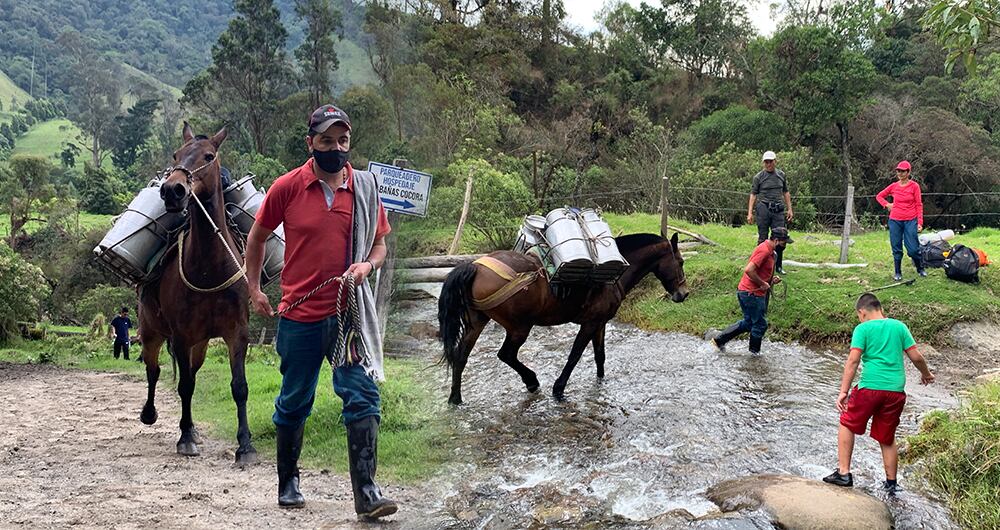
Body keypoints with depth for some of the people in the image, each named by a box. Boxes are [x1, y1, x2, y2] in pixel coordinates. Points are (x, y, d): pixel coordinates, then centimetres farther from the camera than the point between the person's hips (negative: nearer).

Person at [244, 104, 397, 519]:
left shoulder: (365, 187, 2)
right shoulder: (287, 187, -3)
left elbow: (379, 243, 11)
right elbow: (257, 236, 11)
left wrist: (366, 265, -10)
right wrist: (254, 289, 8)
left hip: (348, 312, 1)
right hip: (299, 316, 0)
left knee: (363, 397, -9)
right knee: (294, 403, 13)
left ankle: (366, 492, -3)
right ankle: (287, 482, 32)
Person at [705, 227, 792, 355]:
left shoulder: (769, 251, 13)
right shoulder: (764, 251, -19)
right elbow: (748, 270, -28)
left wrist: (771, 280, 8)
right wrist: (763, 284, -18)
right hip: (751, 293, -10)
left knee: (748, 323, 17)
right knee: (760, 325, 3)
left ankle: (719, 339, 20)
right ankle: (755, 353, 18)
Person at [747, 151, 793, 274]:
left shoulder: (781, 175, 11)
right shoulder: (758, 177, 0)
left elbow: (786, 193, 17)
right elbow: (753, 194, 0)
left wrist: (789, 209, 13)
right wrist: (750, 213, -6)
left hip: (778, 209, 3)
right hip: (763, 208, -3)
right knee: (763, 238, 2)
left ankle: (778, 266, 10)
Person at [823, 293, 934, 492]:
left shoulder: (863, 329, 0)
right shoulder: (899, 326, 11)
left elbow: (853, 360, -9)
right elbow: (916, 357, 10)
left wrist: (843, 392, -10)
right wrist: (926, 374, 30)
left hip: (870, 386, -4)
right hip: (896, 389, 4)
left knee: (848, 425, 14)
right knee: (887, 438, 18)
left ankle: (843, 473, 9)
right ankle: (891, 483, 25)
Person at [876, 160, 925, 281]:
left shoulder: (914, 186, -2)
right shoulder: (893, 186, 5)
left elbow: (919, 205, -2)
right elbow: (879, 196, 20)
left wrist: (920, 222, -7)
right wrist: (887, 205, 3)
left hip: (910, 221, -3)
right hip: (895, 221, 3)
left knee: (913, 249, -3)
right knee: (896, 248, 6)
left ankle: (920, 268, 21)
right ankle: (898, 273, 17)